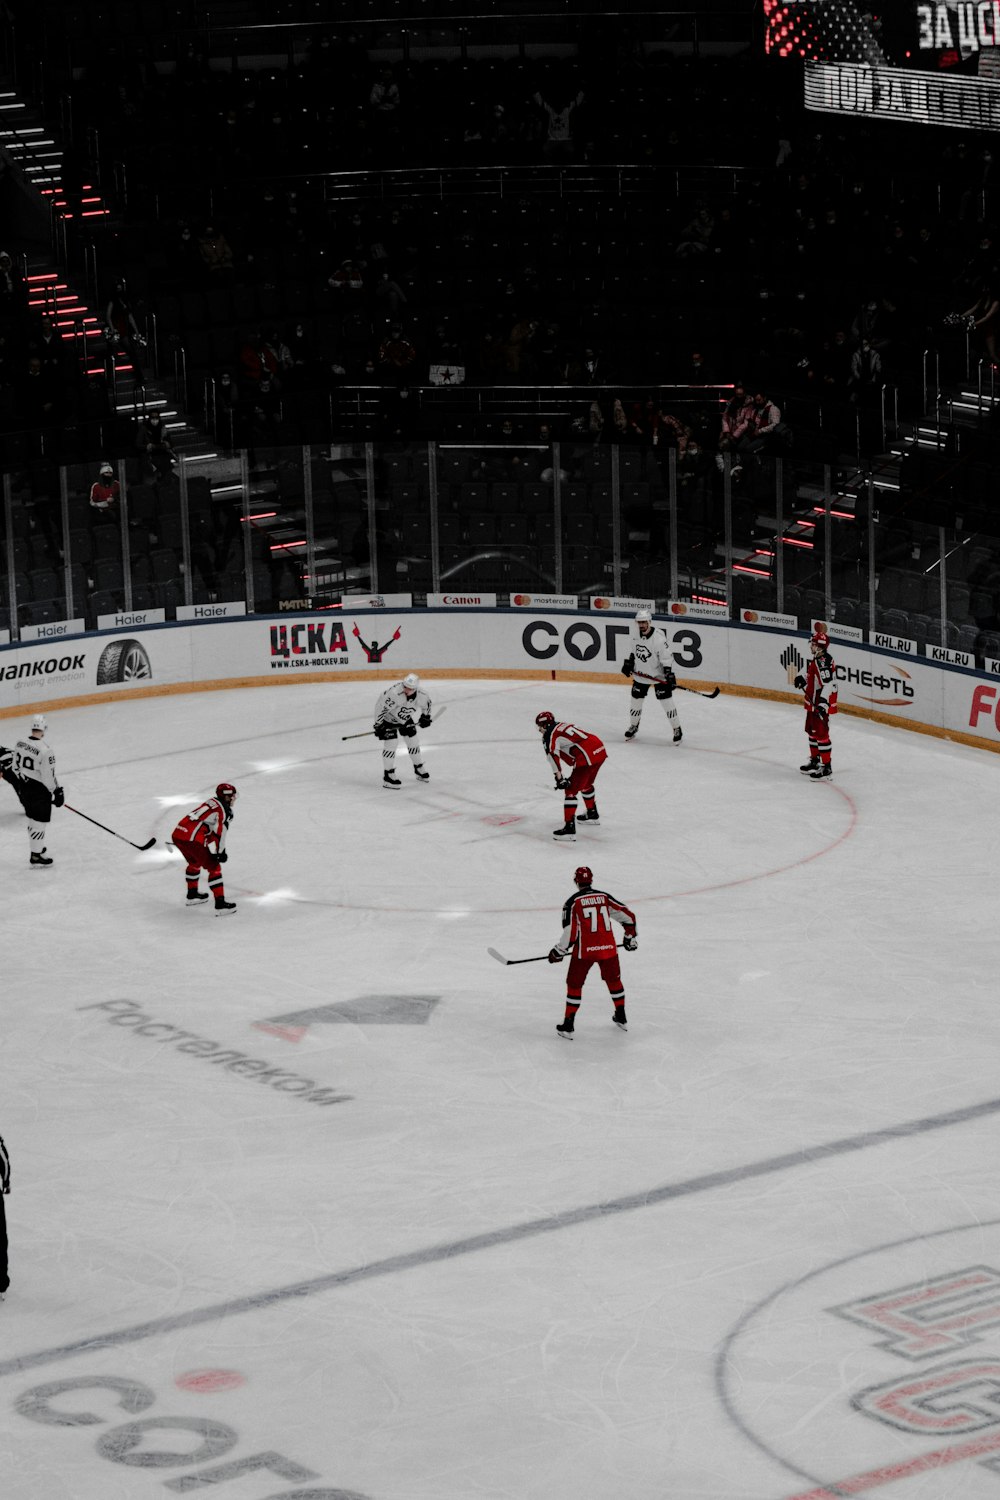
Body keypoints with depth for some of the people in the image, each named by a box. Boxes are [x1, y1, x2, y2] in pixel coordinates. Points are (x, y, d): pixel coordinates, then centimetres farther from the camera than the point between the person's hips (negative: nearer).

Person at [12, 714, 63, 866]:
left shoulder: (20, 743, -6)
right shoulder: (45, 750, -28)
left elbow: (16, 767, 7)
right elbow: (48, 775, -22)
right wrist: (57, 792, -9)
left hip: (24, 787, 7)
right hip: (39, 790, -7)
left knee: (32, 818, 24)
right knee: (40, 821, 6)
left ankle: (37, 847, 42)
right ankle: (36, 855, 15)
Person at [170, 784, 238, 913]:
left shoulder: (211, 802, 24)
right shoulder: (225, 811, -3)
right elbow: (219, 833, -8)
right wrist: (220, 852, 3)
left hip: (177, 834, 9)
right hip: (192, 840, -9)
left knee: (195, 862, 33)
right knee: (214, 868, 1)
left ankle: (192, 894, 47)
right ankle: (220, 905, -3)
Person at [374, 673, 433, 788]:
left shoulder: (421, 695, -23)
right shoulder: (394, 693, -40)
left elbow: (426, 704, 2)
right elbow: (380, 706, -33)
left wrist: (425, 717, 11)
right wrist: (378, 725, -30)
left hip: (406, 720, 5)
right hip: (389, 718, -5)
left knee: (413, 741, 11)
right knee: (390, 744, -12)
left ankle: (419, 769, 31)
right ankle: (388, 775, -4)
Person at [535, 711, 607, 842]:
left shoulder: (550, 735, -1)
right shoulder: (564, 726, 26)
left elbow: (553, 754, -17)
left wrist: (559, 778, -16)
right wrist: (574, 775, 33)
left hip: (587, 757, -9)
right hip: (600, 750, 9)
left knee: (571, 790, -5)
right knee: (586, 784, 33)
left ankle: (569, 828, -13)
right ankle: (592, 814, 52)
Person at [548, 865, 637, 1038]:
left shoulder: (573, 902, -5)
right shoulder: (605, 897, 5)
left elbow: (570, 933, -9)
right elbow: (628, 916, 8)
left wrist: (559, 952, 4)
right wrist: (630, 937, 24)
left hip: (584, 950, -3)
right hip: (608, 948, 3)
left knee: (574, 984, 11)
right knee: (613, 980, 25)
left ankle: (568, 1026, 8)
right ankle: (621, 1019, 35)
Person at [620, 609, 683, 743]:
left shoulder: (658, 638, -25)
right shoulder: (634, 635, -6)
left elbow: (667, 657, -22)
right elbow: (632, 651, 13)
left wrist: (670, 676, -25)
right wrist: (627, 664, 4)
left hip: (658, 675, -5)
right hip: (640, 674, 5)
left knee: (667, 701, -5)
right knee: (636, 700, 10)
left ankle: (677, 730, 6)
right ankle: (633, 726, 31)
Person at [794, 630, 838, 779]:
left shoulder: (825, 662, -23)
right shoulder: (817, 659, 10)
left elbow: (828, 684, -32)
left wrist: (823, 703, -40)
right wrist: (802, 679, 13)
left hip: (821, 705, -11)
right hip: (813, 702, 11)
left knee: (821, 733, -9)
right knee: (812, 731, 22)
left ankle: (826, 767, -6)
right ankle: (814, 760, 37)